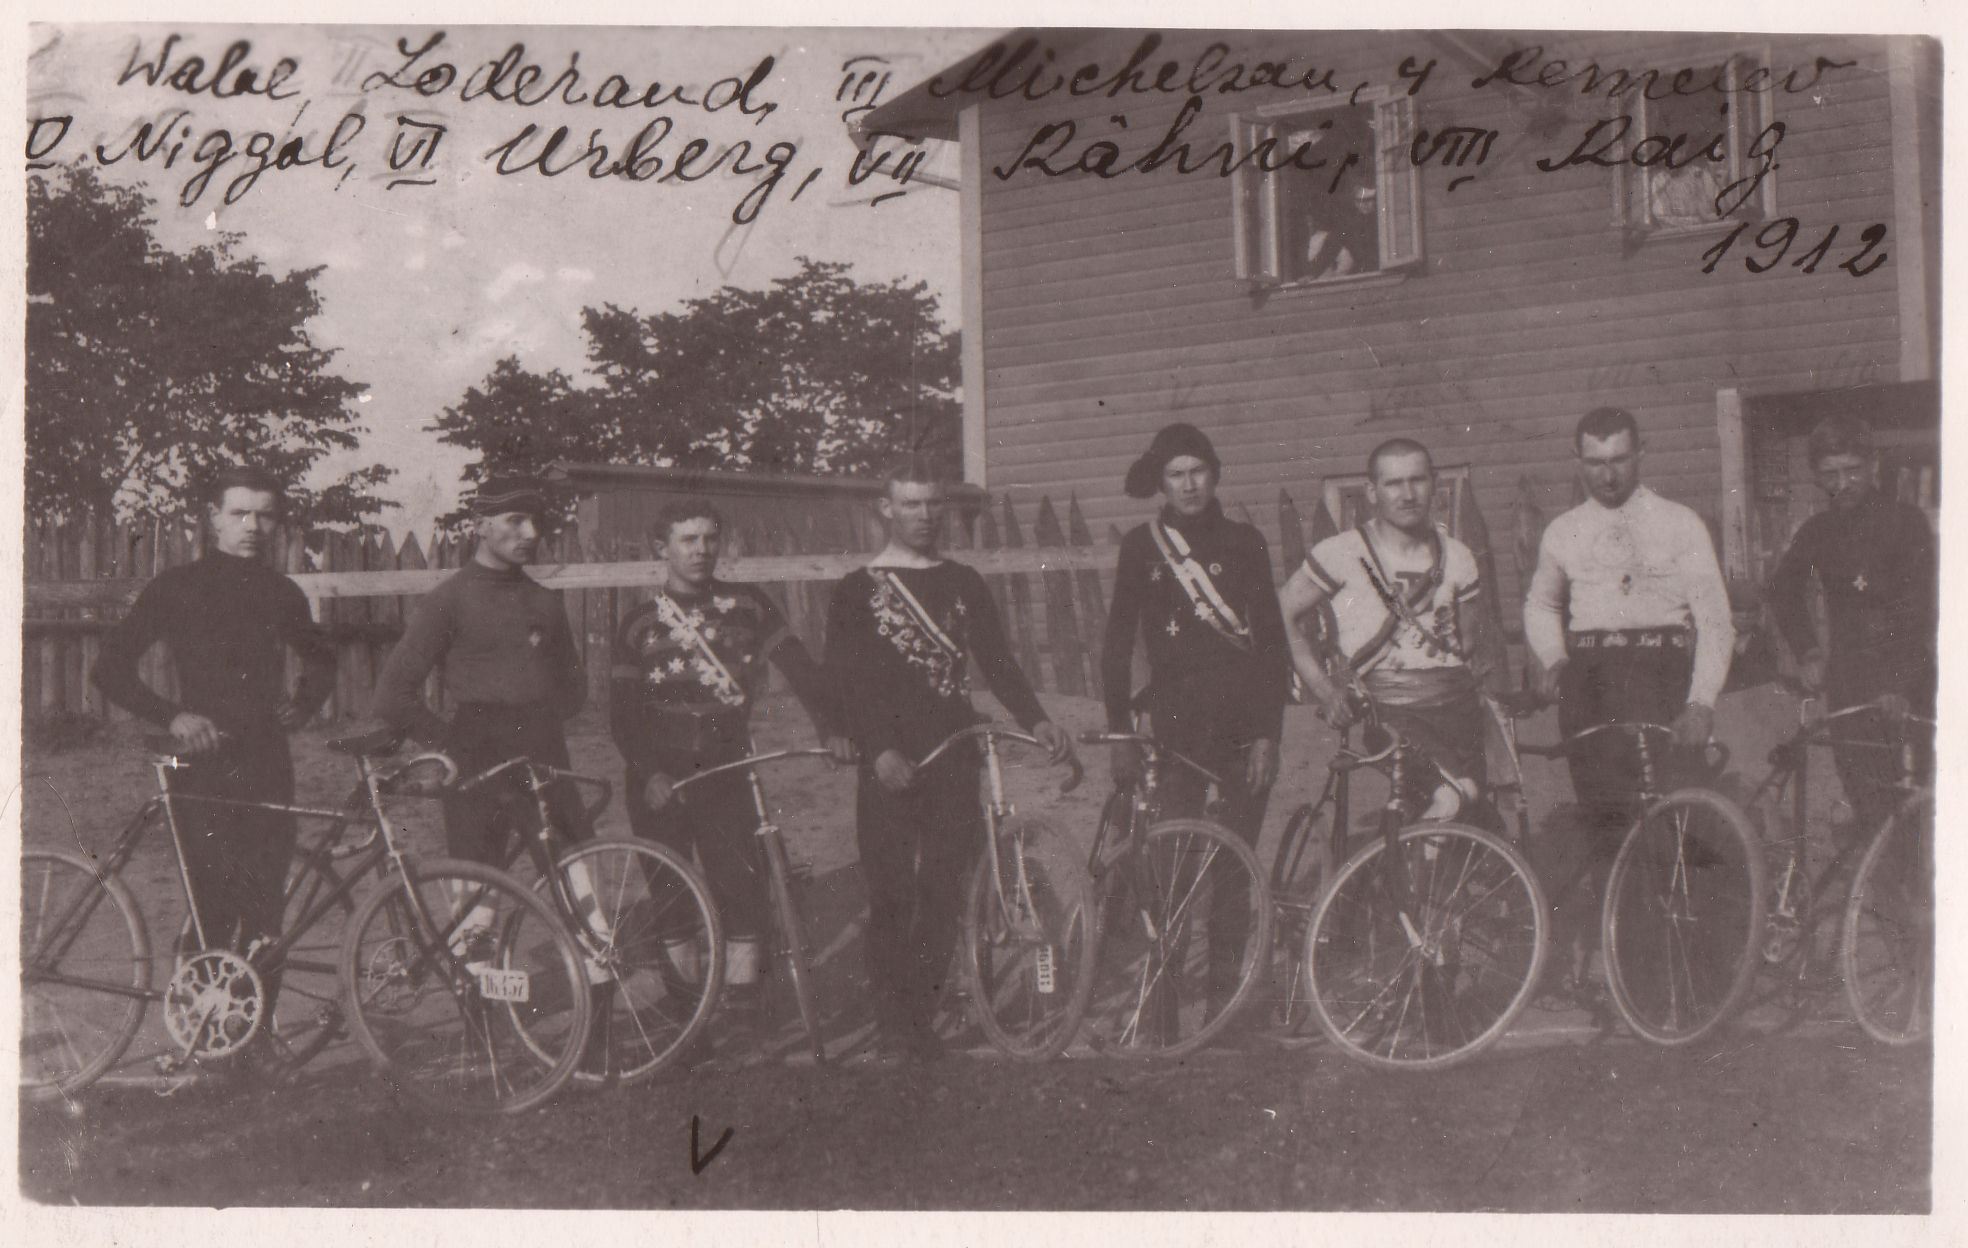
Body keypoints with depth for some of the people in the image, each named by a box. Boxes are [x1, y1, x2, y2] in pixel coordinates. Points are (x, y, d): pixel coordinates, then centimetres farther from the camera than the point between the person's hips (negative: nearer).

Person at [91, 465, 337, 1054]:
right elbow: (110, 668, 0)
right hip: (205, 763, -4)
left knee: (264, 910, 1)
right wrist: (173, 716, -11)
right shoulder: (178, 586, 1)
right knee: (213, 913, -9)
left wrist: (305, 700, 12)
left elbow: (321, 657, 31)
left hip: (267, 762, 4)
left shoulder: (281, 593, 13)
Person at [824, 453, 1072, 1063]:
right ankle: (892, 1028, 1)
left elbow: (996, 660, 11)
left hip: (953, 759, 3)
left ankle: (923, 1019, 9)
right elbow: (841, 685, -2)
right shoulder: (856, 591, 6)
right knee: (891, 896, -6)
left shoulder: (963, 584, 16)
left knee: (943, 896, -2)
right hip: (888, 764, -2)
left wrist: (1036, 719, -7)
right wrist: (878, 750, -16)